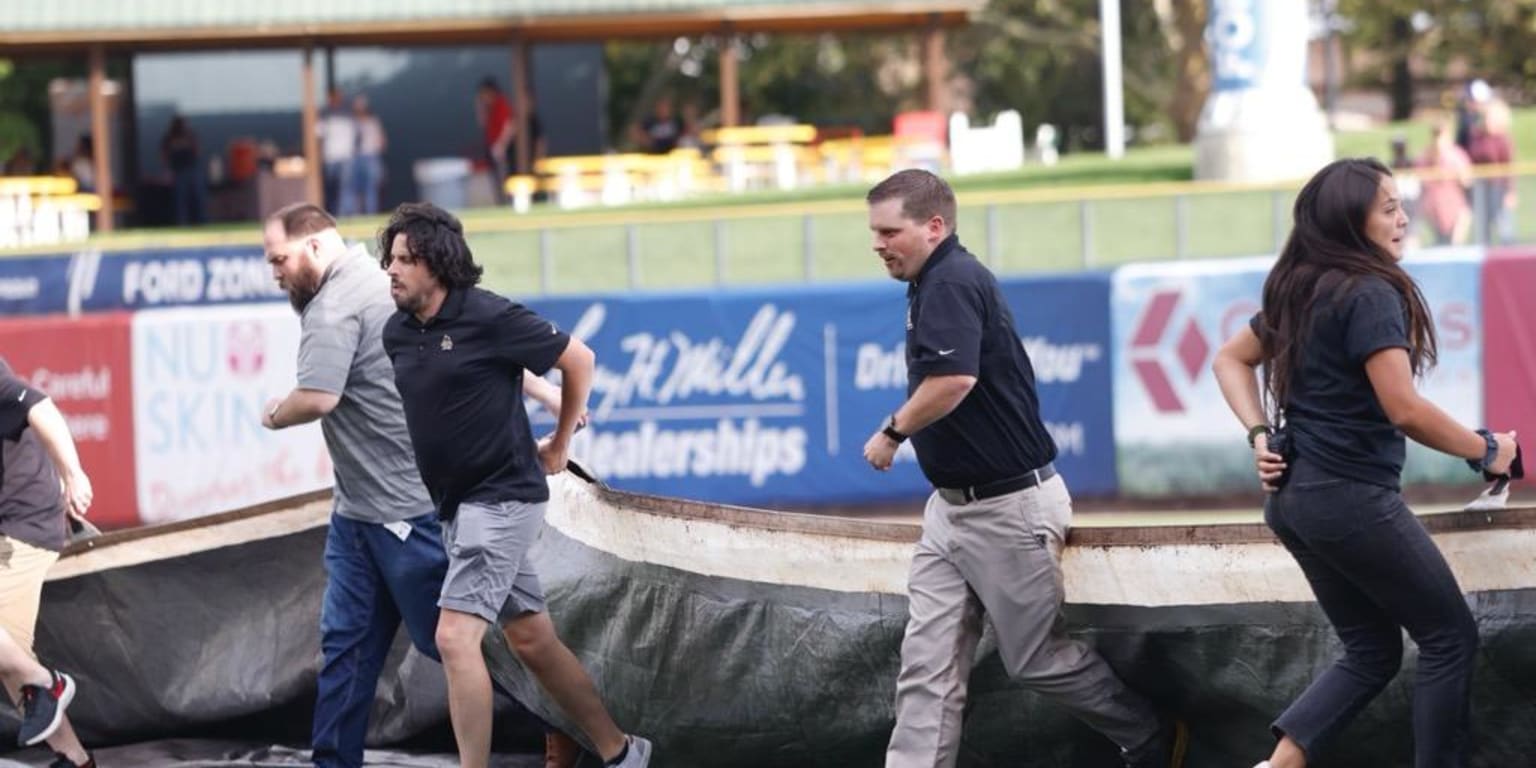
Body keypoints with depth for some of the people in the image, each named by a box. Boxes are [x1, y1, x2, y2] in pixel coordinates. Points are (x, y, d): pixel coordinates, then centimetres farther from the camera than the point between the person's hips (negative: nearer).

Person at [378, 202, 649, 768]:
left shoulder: (488, 318, -15)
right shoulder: (396, 334, 3)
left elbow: (578, 360, -4)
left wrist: (559, 445, 4)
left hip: (502, 497, -8)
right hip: (454, 504, 8)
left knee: (454, 637, -18)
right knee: (531, 641, 14)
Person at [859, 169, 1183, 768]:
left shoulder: (952, 281, -20)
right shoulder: (931, 283, 11)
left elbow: (953, 381, -35)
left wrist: (892, 432, -21)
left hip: (1009, 508, -10)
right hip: (952, 505, 10)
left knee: (1036, 657, 4)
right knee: (928, 663, 2)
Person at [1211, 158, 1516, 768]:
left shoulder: (1301, 293, 11)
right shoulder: (1370, 293, -16)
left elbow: (1230, 360, 21)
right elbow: (1404, 410, -22)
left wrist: (1260, 435, 8)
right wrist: (1486, 451, -8)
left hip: (1295, 498, 9)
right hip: (1353, 499, -9)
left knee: (1372, 651, 15)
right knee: (1450, 637, 5)